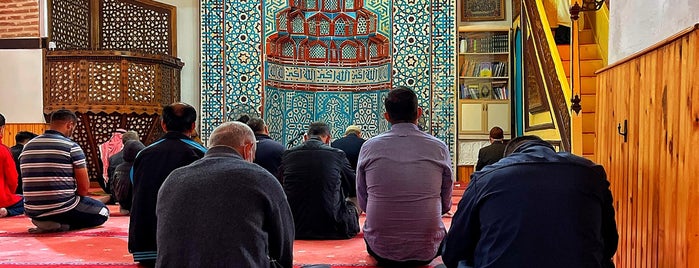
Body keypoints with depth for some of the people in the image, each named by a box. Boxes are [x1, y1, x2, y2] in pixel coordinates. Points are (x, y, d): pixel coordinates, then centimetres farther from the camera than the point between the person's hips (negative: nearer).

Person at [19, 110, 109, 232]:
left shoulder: (27, 146, 7)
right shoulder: (72, 146, -11)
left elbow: (30, 184, 15)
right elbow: (84, 187, -11)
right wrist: (77, 198, 11)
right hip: (62, 208, -7)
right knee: (103, 212, 16)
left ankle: (44, 222, 11)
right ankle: (60, 224, -3)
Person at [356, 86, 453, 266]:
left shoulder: (369, 147, -5)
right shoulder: (439, 148, -5)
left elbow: (363, 203, 5)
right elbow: (446, 205, 5)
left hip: (380, 251, 1)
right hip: (427, 252, -1)